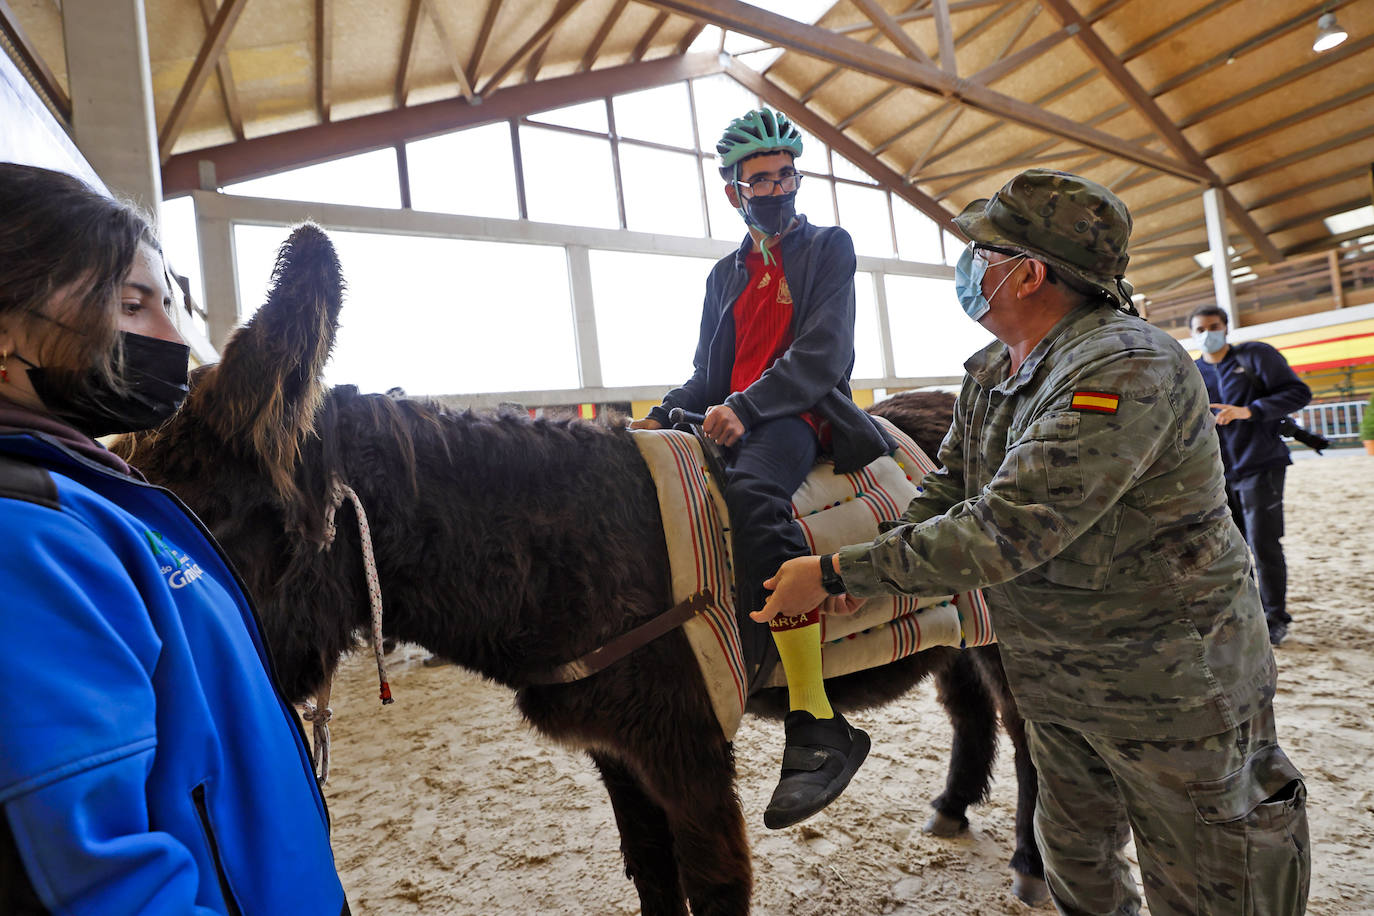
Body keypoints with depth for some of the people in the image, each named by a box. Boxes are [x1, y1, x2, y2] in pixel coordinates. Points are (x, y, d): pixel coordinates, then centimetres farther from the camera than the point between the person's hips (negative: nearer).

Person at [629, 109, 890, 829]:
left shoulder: (829, 247, 9)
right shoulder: (725, 274, 24)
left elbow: (821, 355, -7)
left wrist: (745, 407, -21)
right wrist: (665, 414, 0)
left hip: (800, 414, -6)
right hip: (729, 421, 6)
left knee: (752, 492, -38)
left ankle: (817, 727, -37)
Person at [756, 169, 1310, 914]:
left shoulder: (1127, 371, -30)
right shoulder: (990, 371, 0)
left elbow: (1000, 532, -35)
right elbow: (945, 490, 5)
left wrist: (835, 573, -29)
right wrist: (865, 568, -11)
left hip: (1174, 695, -7)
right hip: (1054, 686, 8)